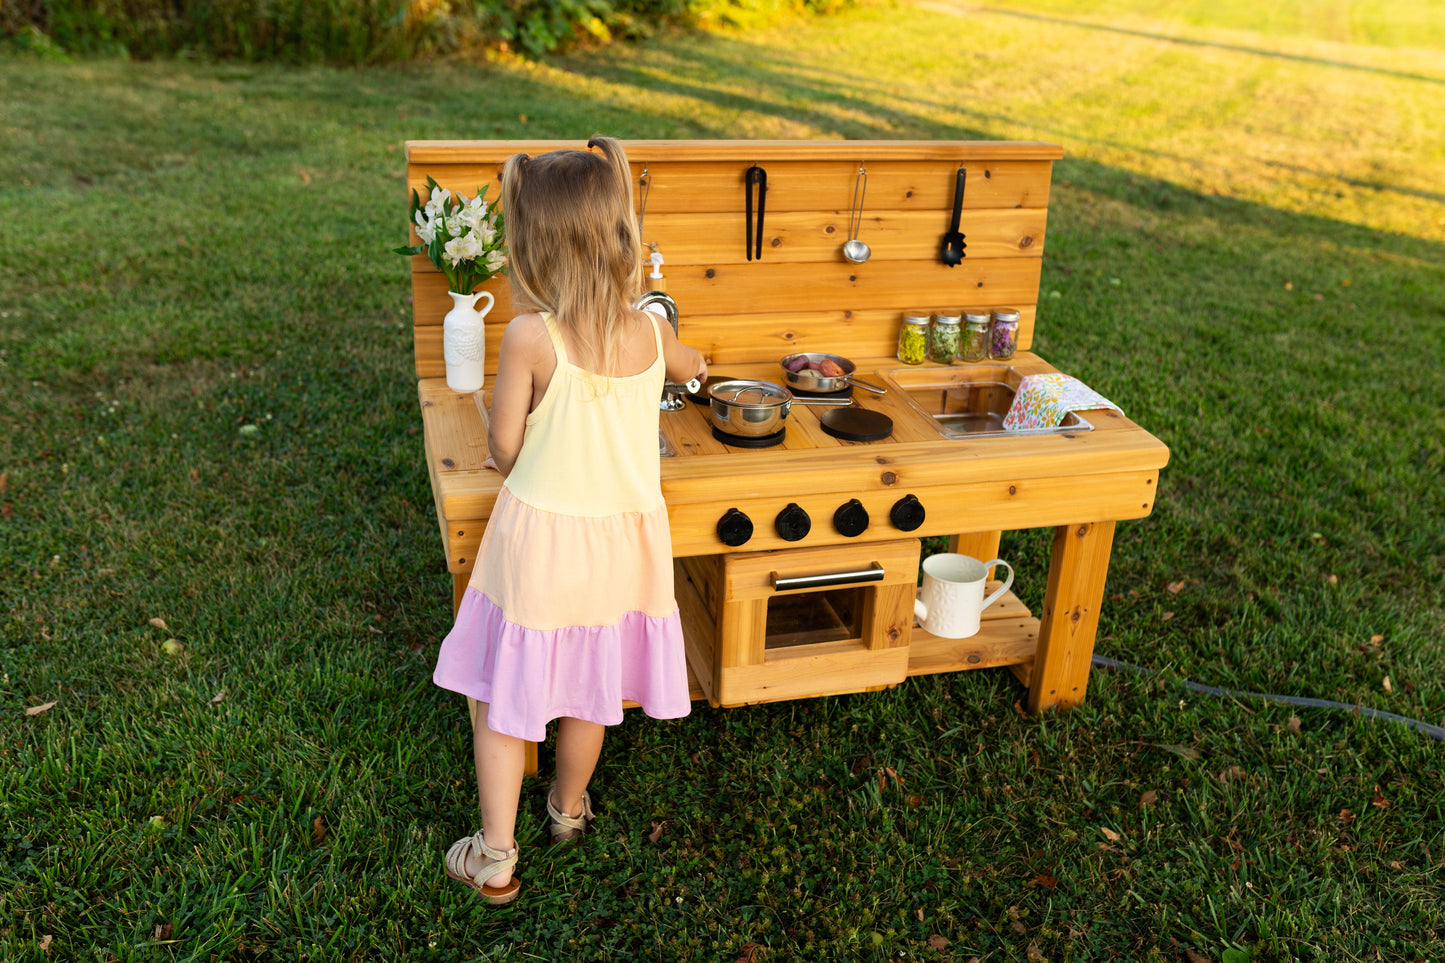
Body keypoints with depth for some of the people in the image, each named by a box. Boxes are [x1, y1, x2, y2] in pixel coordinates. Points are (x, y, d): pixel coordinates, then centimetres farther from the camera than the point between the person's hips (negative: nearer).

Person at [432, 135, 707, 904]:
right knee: (589, 691, 22)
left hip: (538, 532, -3)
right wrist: (693, 363, 42)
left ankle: (495, 857, 21)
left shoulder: (530, 336, -20)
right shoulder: (649, 330, -7)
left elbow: (503, 447, -12)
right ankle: (569, 810, 45)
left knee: (502, 693, 13)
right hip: (621, 533, 4)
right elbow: (688, 369, 18)